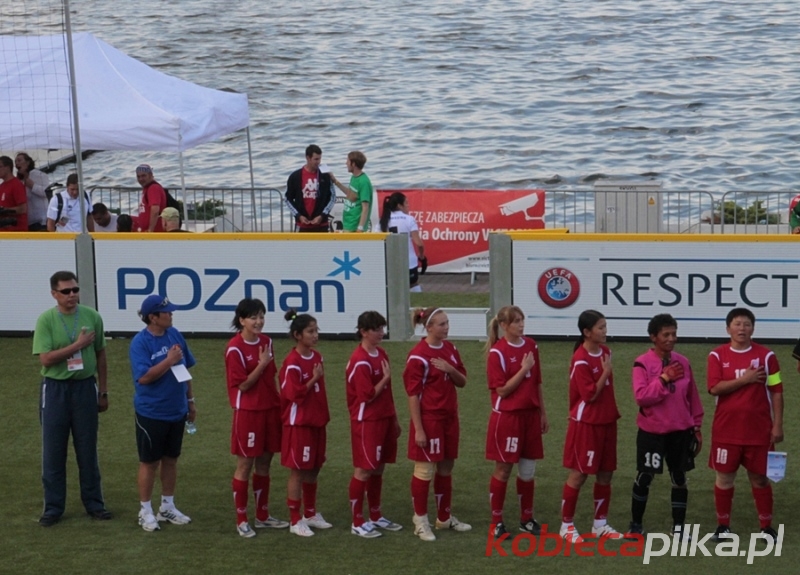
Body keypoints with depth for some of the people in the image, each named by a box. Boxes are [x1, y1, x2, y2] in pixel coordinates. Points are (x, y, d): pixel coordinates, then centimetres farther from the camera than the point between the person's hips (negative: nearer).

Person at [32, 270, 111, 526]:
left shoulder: (92, 317, 0)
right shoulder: (46, 320, -8)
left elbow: (100, 356, 8)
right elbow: (46, 359, -16)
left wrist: (103, 392, 9)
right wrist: (78, 345, -18)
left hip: (85, 387, 2)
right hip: (55, 389, -2)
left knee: (88, 449, 9)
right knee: (53, 450, 4)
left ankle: (93, 503, 20)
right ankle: (53, 507, 13)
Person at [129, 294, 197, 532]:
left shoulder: (175, 335, 3)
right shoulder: (140, 343, -16)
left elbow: (185, 369, 12)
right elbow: (143, 377, -23)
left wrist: (190, 400, 13)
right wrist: (169, 360, -25)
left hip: (176, 410, 6)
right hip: (151, 413, -6)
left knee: (171, 459, 15)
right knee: (150, 462, 5)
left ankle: (167, 507, 28)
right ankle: (145, 511, 16)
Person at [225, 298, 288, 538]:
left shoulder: (266, 342, 6)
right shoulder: (235, 348, -14)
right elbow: (242, 384, -15)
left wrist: (279, 404, 11)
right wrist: (261, 364, -20)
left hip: (270, 410, 6)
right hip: (247, 412, -6)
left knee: (264, 463, 13)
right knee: (245, 464, 2)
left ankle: (263, 515, 23)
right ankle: (241, 520, 10)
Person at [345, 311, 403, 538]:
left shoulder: (381, 354, 10)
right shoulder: (360, 361, -17)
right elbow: (368, 396, -19)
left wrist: (394, 419, 18)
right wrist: (385, 378, -11)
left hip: (384, 419, 8)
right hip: (366, 422, -8)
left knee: (378, 469, 14)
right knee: (363, 471, -2)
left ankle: (376, 516, 24)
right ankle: (357, 522, 5)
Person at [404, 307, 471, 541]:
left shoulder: (450, 349, 7)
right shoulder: (418, 356, -14)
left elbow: (462, 381, 9)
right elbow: (413, 394, -14)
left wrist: (450, 369, -13)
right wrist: (418, 429, -16)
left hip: (449, 417, 7)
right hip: (428, 418, -7)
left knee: (446, 468, 14)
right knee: (425, 469, 0)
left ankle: (444, 517, 25)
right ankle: (421, 522, 10)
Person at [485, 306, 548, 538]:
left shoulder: (531, 346, 6)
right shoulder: (497, 352, -11)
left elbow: (537, 382, 12)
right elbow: (502, 389, -14)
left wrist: (542, 413, 12)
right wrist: (524, 369, -17)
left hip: (530, 415, 5)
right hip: (506, 416, -5)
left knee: (527, 470, 10)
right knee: (503, 470, 3)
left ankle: (527, 519, 22)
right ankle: (497, 521, 12)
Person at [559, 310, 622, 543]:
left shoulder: (605, 351, 7)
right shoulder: (581, 360, -17)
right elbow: (590, 394, -18)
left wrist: (613, 414, 12)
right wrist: (607, 372, -16)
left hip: (607, 422, 7)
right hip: (586, 423, -7)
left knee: (605, 473, 10)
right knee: (579, 474, 0)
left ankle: (600, 524, 21)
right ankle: (566, 525, 10)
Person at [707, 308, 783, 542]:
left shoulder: (766, 355, 0)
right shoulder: (718, 355, -1)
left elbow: (776, 392, 1)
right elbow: (714, 388, -13)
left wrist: (778, 425, -3)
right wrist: (745, 379, -18)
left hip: (759, 430, 0)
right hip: (726, 429, 0)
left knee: (759, 477, 6)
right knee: (724, 477, 6)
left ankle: (766, 526, 15)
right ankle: (723, 525, 18)